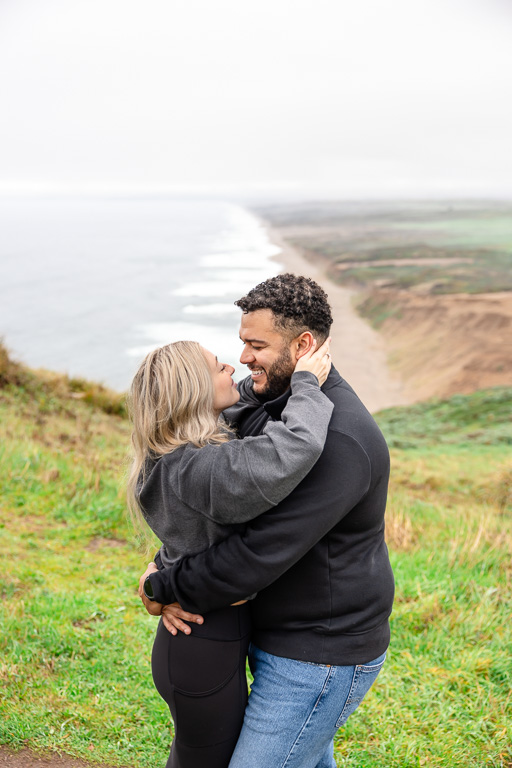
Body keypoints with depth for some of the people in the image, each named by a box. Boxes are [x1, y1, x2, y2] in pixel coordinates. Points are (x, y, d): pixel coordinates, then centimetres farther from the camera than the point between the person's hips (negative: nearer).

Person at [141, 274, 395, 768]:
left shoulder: (339, 440, -31)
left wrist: (164, 587, -19)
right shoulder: (256, 399, 0)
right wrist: (169, 570, -13)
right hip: (280, 635, 10)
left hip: (320, 660, -9)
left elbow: (263, 552, -32)